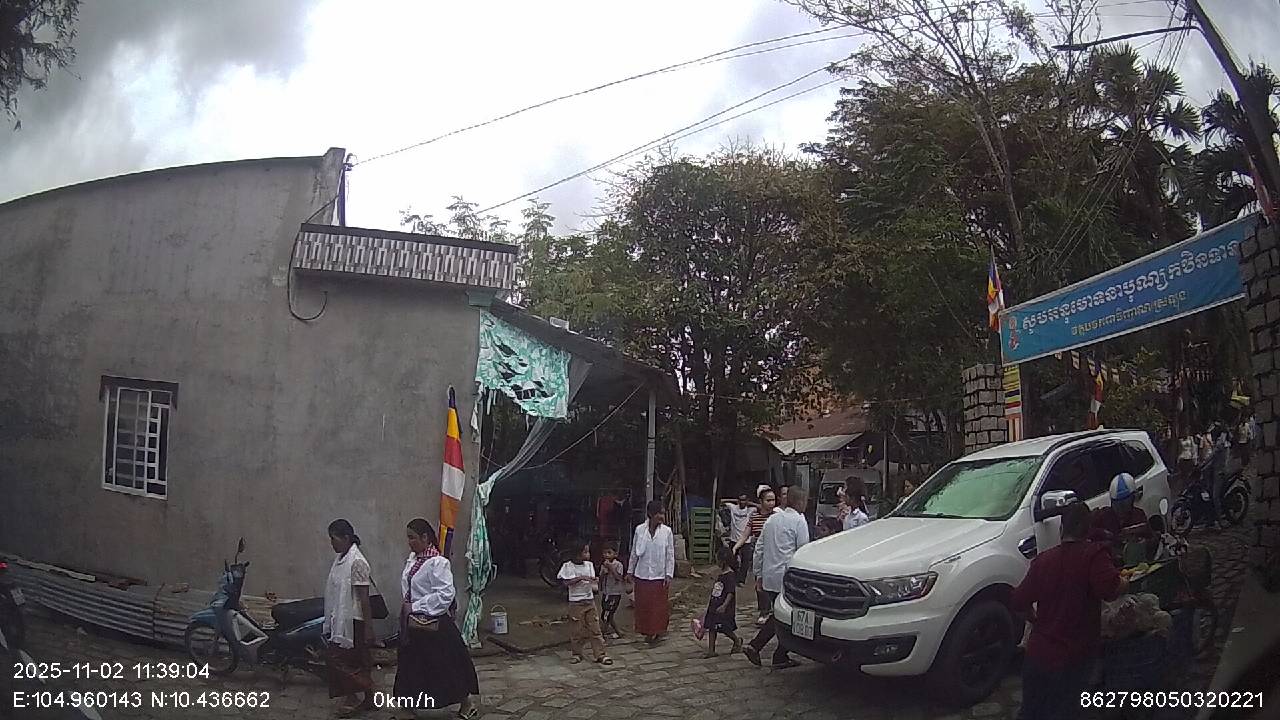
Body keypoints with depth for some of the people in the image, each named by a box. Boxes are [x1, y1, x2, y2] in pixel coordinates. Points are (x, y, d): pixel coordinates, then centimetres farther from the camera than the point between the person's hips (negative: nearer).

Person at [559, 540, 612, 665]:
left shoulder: (589, 565, 6)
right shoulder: (568, 566, -8)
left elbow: (592, 582, 10)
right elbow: (566, 583, -17)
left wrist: (595, 582, -13)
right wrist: (580, 578, -24)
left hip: (590, 601, 4)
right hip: (575, 602, -4)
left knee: (595, 629, 1)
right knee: (576, 630, 3)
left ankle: (600, 655, 5)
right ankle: (577, 654, 19)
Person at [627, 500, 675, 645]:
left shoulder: (667, 531, -6)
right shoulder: (639, 529, -3)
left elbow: (670, 555, -3)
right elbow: (634, 552, 6)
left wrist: (669, 574, -8)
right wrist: (630, 571, 9)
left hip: (659, 575, -1)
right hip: (641, 574, 1)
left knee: (659, 606, 4)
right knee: (643, 605, 7)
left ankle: (657, 632, 20)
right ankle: (647, 632, 22)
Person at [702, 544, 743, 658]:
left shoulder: (730, 575, -16)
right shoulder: (721, 574, 12)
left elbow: (731, 593, -22)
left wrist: (724, 606, -28)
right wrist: (709, 604, 27)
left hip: (725, 609, -9)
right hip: (714, 606, 9)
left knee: (724, 628, -4)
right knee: (711, 628, 8)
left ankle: (737, 640, 23)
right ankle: (711, 650, 14)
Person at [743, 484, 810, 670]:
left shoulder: (772, 519, 12)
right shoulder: (799, 521, -9)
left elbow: (759, 548, 15)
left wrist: (759, 574, 20)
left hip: (769, 577, 7)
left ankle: (754, 646, 7)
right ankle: (780, 657, 9)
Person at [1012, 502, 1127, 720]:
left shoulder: (1042, 560, 1)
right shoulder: (1093, 554, -13)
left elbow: (1019, 601, 4)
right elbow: (1110, 589, -29)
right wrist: (1124, 584, -8)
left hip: (1037, 653, 4)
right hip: (1073, 659, -4)